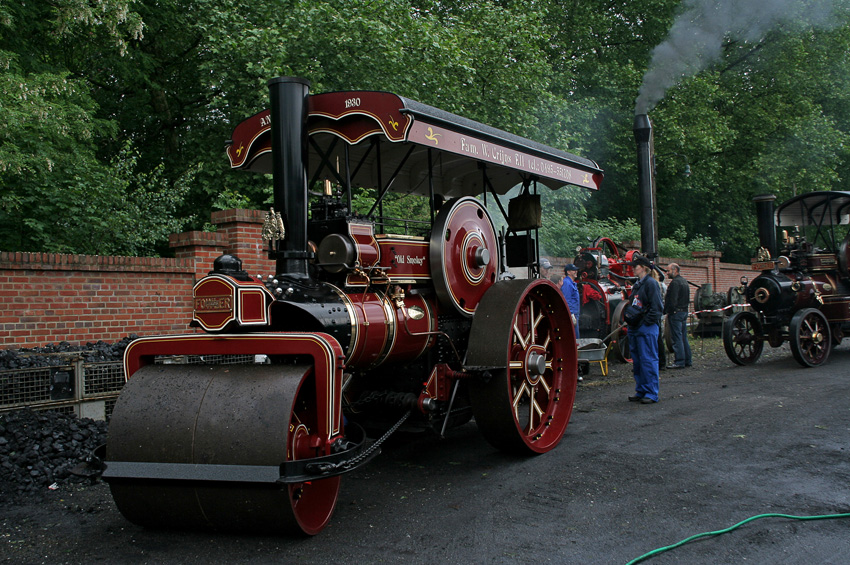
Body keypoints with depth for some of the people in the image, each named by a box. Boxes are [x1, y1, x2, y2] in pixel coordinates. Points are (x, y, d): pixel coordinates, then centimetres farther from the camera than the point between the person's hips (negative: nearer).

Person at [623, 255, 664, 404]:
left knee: (648, 360, -5)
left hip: (647, 329, -9)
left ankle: (651, 394, 0)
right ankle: (640, 392, 20)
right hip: (634, 328, 9)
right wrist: (628, 316, 13)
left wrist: (646, 322, -17)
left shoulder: (651, 283, -10)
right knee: (637, 362, 12)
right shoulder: (637, 285, 17)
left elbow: (656, 307, -15)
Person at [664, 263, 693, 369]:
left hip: (676, 312, -10)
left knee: (677, 338, -7)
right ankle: (687, 360, 17)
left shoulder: (675, 282, -15)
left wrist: (667, 311, -11)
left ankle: (679, 362, -7)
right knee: (684, 337, 14)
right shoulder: (684, 281, 15)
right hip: (684, 311, 10)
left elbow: (672, 300, -20)